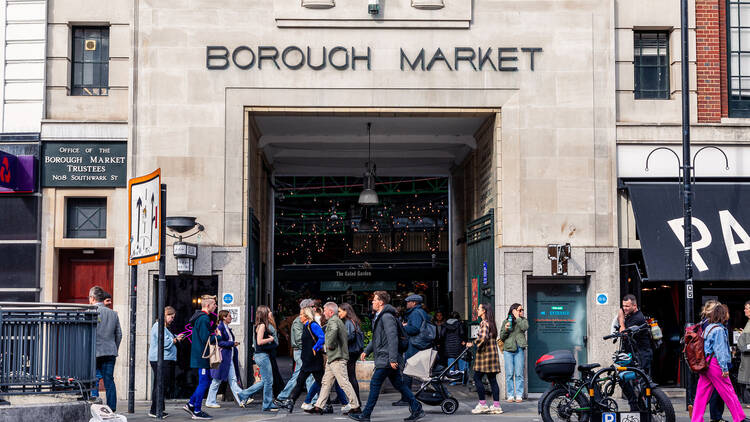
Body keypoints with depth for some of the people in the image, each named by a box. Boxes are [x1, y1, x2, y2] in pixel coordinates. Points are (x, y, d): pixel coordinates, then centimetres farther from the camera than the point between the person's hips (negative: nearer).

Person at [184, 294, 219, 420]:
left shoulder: (199, 317, 15)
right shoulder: (204, 319, -18)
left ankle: (191, 404, 19)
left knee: (206, 381, 16)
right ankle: (197, 411, 3)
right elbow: (206, 339, -23)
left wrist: (213, 334, 10)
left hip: (199, 356, 10)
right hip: (202, 356, -10)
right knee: (204, 382, -3)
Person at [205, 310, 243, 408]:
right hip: (223, 357, -9)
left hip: (230, 358, 9)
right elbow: (219, 342, -18)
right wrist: (232, 343, -15)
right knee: (217, 380, 1)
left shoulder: (228, 328, 16)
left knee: (233, 380, 5)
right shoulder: (220, 327, -12)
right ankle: (210, 401, 11)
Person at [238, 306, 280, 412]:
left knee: (264, 381, 14)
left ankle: (243, 395, 19)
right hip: (262, 355, -10)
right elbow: (259, 341, -21)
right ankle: (268, 405, 5)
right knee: (268, 381, -3)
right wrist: (271, 339, -11)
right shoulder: (262, 325, -14)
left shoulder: (265, 325, 15)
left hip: (264, 355, 10)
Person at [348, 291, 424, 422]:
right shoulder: (379, 317, 19)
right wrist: (366, 351, 21)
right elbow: (377, 338, 29)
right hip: (387, 359, 10)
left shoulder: (387, 317, -15)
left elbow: (393, 339, -22)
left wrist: (392, 359, -26)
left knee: (375, 384, -4)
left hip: (386, 359, -10)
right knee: (398, 384, 10)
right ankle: (416, 409, 11)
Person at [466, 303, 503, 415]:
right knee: (492, 379, 7)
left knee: (477, 377, -3)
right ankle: (496, 405, 5)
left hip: (485, 354, -9)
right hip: (493, 354, 9)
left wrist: (473, 344, -11)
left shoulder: (484, 323, -12)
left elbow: (483, 337, -25)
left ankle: (482, 404, -4)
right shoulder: (490, 323, 17)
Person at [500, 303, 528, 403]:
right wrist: (505, 329, -9)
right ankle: (510, 395, 5)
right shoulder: (506, 321, 10)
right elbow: (501, 337, 9)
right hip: (508, 349, 0)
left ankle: (519, 395, 3)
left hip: (519, 349, 0)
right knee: (509, 374, -1)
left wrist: (517, 317, -5)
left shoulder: (523, 320, 11)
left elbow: (525, 327, -12)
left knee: (519, 374, -2)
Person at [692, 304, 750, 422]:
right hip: (715, 363, -9)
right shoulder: (719, 330, -11)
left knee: (702, 393, 6)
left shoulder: (708, 328, 16)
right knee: (728, 392, 0)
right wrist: (724, 368, -16)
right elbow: (720, 350, -15)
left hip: (705, 363, 9)